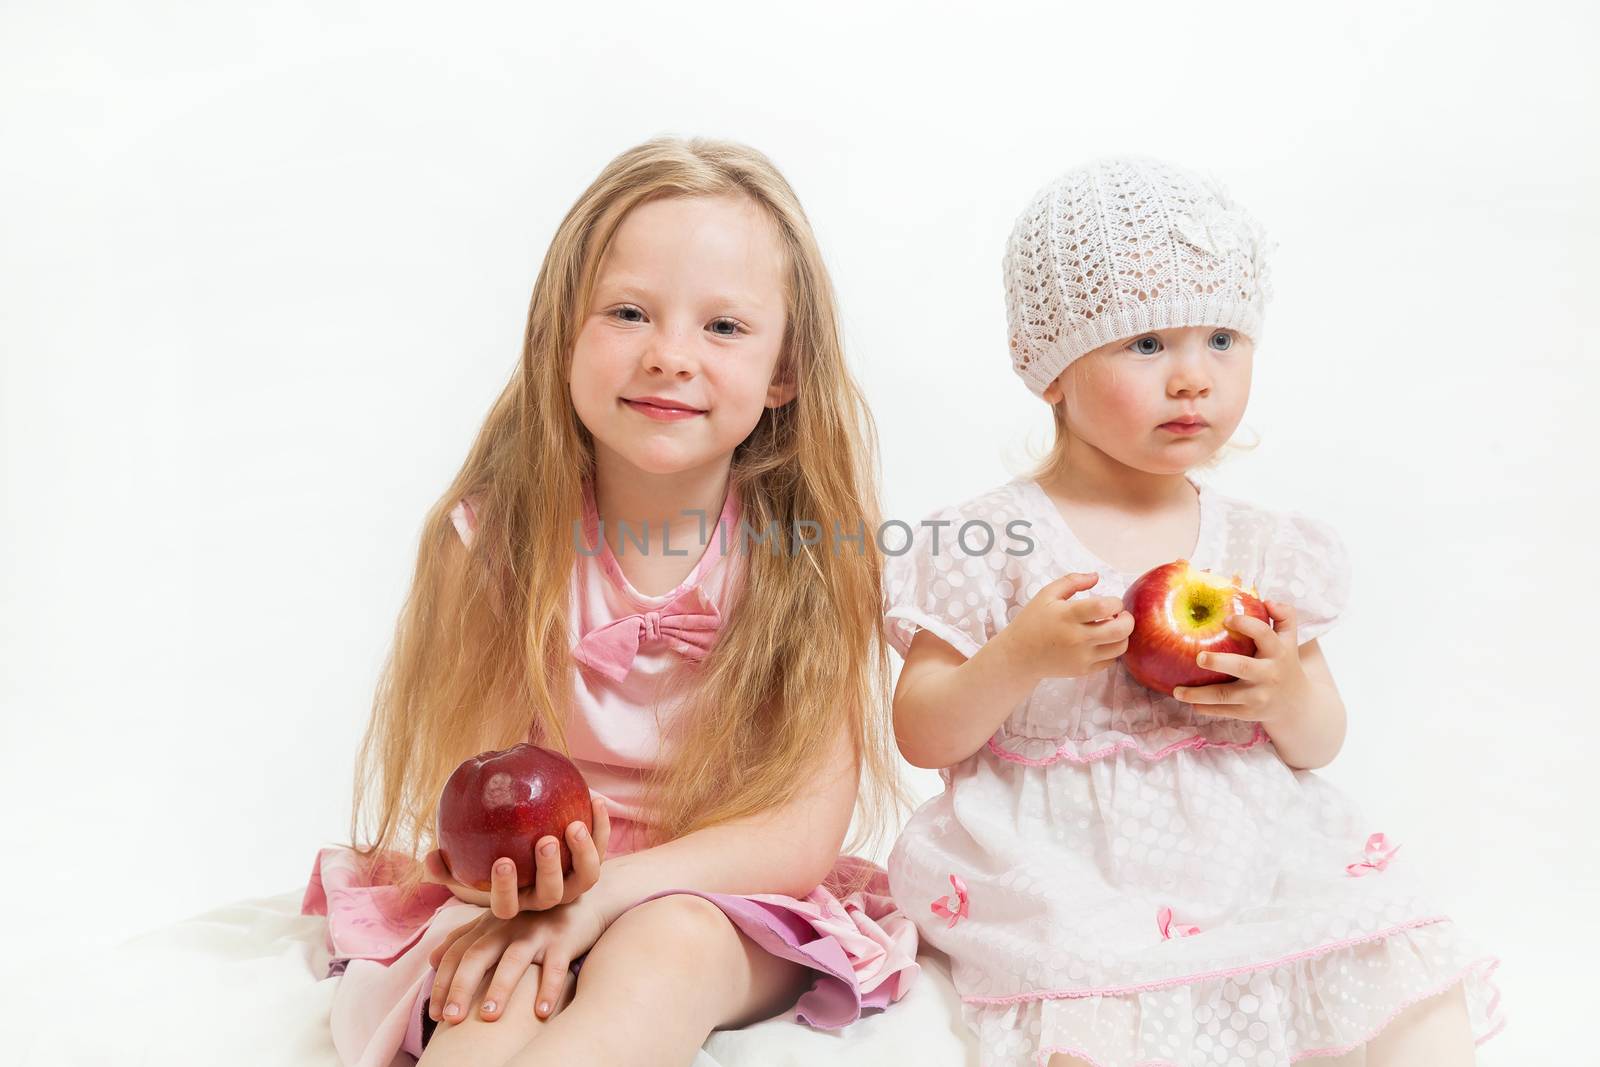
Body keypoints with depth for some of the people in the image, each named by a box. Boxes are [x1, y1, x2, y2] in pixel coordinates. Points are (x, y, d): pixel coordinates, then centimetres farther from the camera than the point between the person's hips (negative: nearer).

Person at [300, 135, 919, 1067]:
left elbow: (808, 829, -12)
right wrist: (529, 868, -32)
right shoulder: (495, 534, -9)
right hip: (517, 895, 1)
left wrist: (604, 891, -26)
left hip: (727, 901, 0)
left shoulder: (816, 545, -11)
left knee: (664, 950, -33)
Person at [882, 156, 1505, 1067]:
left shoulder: (1267, 549, 7)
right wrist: (1019, 659, -21)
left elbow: (1320, 746, 14)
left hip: (1256, 860, 4)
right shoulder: (988, 542, -5)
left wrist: (1290, 694, -9)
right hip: (1069, 880, -4)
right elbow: (921, 736, -4)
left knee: (1423, 984, -10)